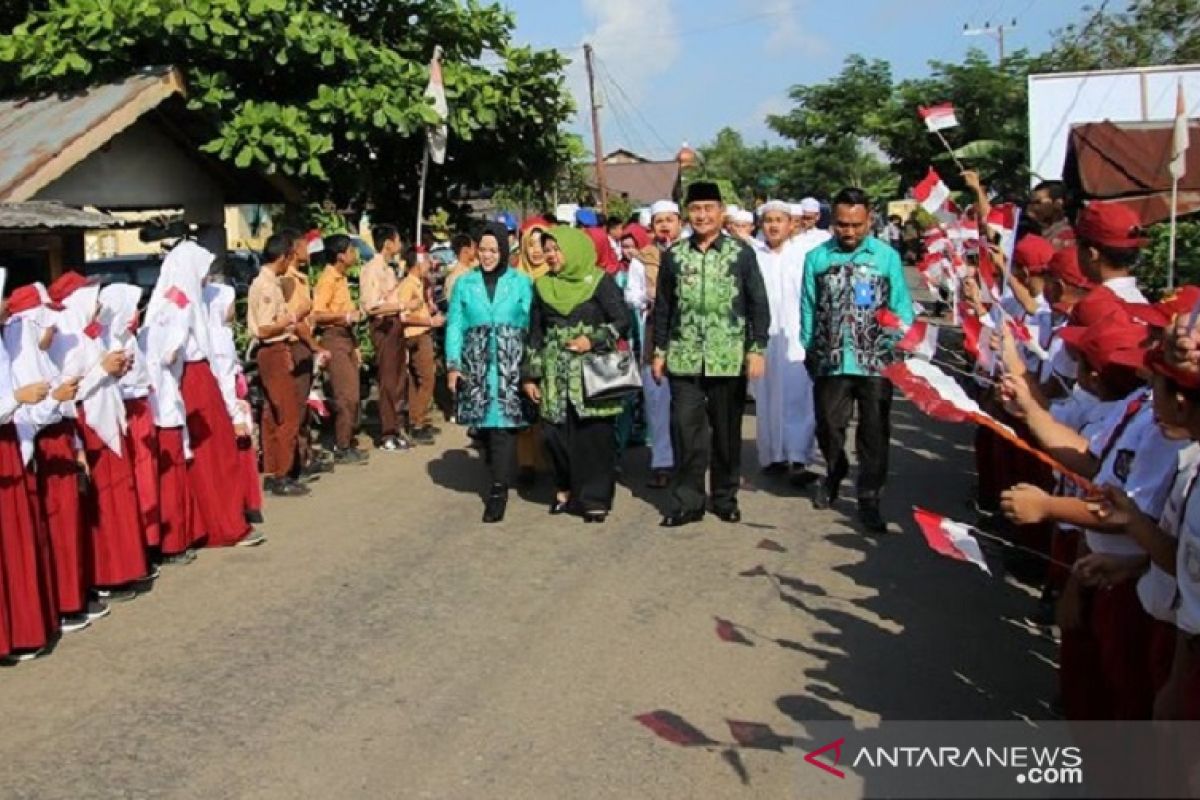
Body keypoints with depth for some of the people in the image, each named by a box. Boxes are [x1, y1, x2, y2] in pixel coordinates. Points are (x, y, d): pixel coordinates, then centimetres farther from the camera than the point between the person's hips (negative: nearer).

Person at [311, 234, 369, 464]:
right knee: (346, 395, -9)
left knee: (352, 393, 11)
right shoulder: (327, 279, -13)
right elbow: (317, 314, -22)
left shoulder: (341, 278, 14)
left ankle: (350, 442, 19)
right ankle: (342, 448, -4)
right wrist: (346, 316, -21)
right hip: (334, 338, -9)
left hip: (346, 337, 9)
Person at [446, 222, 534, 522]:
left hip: (510, 364, -2)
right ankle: (503, 472, 25)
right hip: (476, 364, 2)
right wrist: (453, 364, -3)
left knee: (503, 422, -8)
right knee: (485, 422, 5)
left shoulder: (522, 283, 4)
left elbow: (532, 326, 1)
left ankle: (498, 489, -6)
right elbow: (455, 325, 6)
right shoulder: (465, 283, 8)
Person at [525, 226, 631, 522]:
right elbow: (536, 334, 14)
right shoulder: (542, 286, 12)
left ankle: (595, 497, 5)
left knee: (594, 434, -5)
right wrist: (531, 375, 12)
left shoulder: (599, 282, -1)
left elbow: (622, 321, -3)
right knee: (557, 434, 1)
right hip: (556, 375, 4)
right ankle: (566, 490, 17)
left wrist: (593, 340, -15)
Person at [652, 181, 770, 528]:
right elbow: (663, 307, 10)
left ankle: (725, 498, 22)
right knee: (685, 430, 0)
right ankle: (687, 501, 10)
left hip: (729, 359, -1)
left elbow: (758, 305, 1)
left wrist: (757, 349, -5)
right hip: (684, 358, 1)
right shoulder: (673, 255, 6)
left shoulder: (742, 254, 0)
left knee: (727, 431, 8)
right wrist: (659, 352, 7)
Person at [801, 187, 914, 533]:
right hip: (830, 361, 1)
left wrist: (903, 349, -7)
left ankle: (869, 498, 19)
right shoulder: (817, 257, 1)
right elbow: (808, 309, 4)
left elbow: (901, 307, -1)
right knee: (828, 426, 15)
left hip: (876, 362, -1)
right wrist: (809, 350, 2)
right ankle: (835, 472, 43)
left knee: (874, 433, 6)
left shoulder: (887, 256, -2)